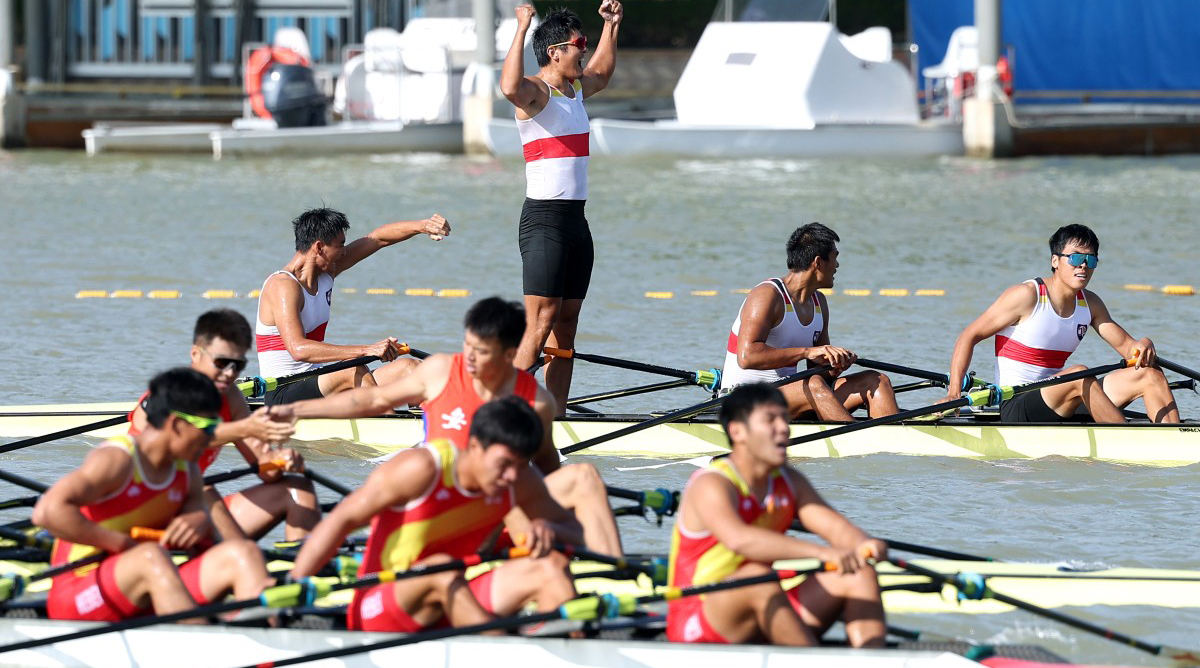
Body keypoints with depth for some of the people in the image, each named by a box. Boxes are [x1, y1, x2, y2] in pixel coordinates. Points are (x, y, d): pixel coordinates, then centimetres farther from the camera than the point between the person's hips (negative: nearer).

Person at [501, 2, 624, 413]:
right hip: (544, 220, -9)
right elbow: (510, 87, -36)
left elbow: (602, 72, 40)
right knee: (540, 326, -15)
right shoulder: (536, 93, -11)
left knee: (566, 328, 6)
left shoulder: (576, 89, 16)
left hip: (575, 221, 9)